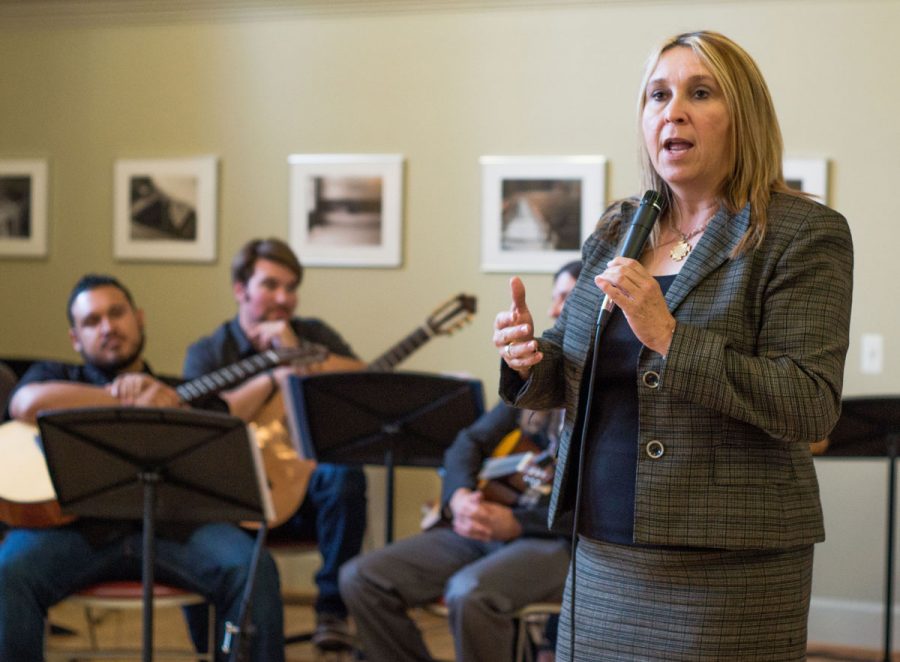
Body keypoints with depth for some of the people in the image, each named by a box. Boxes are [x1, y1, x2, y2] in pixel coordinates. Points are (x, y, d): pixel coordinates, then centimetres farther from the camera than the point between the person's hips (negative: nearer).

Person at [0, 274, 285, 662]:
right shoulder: (55, 377, 25)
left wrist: (168, 404, -5)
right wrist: (127, 401, 3)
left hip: (171, 525, 1)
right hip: (77, 524, -1)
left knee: (254, 569, -28)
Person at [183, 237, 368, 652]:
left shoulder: (313, 335, 13)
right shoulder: (208, 353, 7)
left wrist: (297, 353, -13)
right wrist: (276, 374, -17)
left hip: (309, 481, 2)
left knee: (344, 476, -33)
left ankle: (332, 610, -19)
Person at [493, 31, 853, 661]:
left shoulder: (804, 233, -8)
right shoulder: (616, 231, 10)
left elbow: (811, 408, -17)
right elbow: (574, 377, 18)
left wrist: (670, 338, -24)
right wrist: (530, 361, -5)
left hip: (725, 562, -5)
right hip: (601, 557, 6)